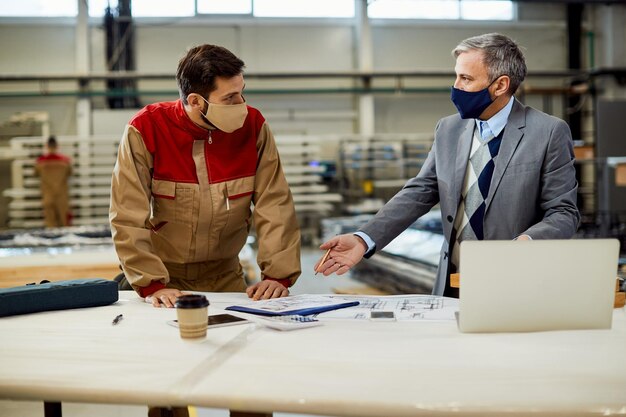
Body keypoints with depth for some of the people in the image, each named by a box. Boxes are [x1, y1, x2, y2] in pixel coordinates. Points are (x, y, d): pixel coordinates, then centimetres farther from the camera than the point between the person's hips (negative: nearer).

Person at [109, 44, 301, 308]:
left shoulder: (253, 126, -6)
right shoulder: (145, 130, -14)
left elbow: (275, 206, -6)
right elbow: (128, 218, -15)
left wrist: (279, 275, -15)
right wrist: (151, 285, -22)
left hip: (225, 278, 2)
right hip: (167, 278, -2)